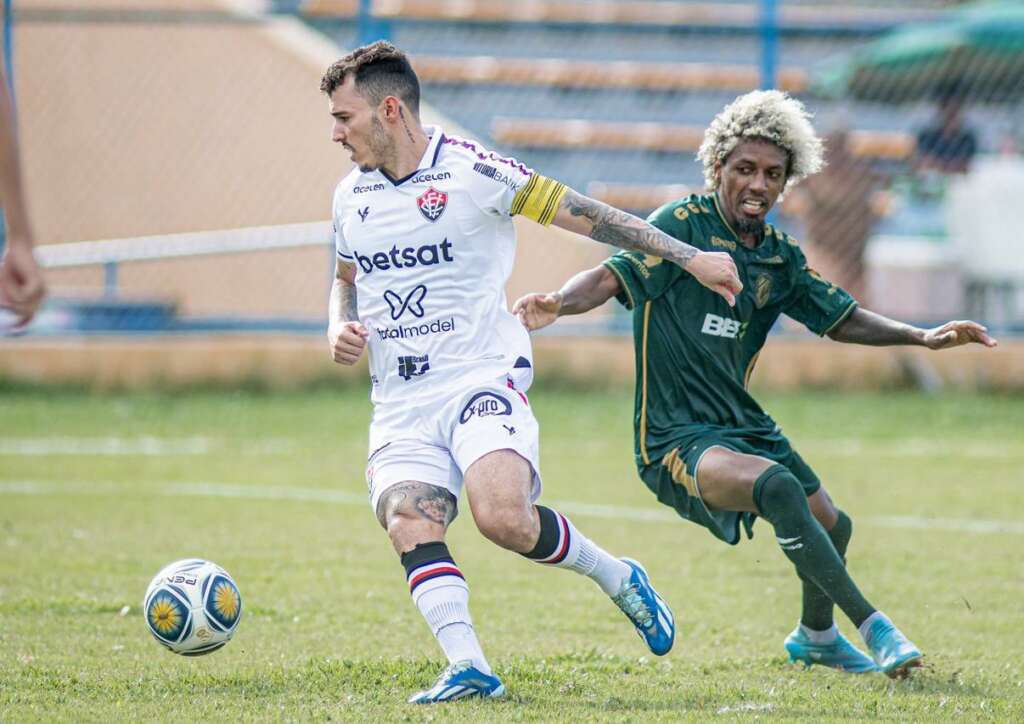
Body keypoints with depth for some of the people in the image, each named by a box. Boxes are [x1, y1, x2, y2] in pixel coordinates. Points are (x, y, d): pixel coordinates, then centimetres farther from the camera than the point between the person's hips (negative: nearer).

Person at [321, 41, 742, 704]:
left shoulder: (474, 171, -6)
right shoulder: (351, 196, 12)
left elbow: (584, 215, -1)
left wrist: (690, 258, -2)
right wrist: (340, 329, 7)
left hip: (482, 381, -5)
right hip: (401, 407, 5)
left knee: (504, 518, -27)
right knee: (409, 525, -22)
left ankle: (617, 577, -1)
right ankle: (469, 668, -25)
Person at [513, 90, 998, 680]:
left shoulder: (780, 259, 7)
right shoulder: (683, 226, -12)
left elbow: (841, 319, 16)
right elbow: (610, 277, -24)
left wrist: (923, 337, 4)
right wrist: (559, 304, -44)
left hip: (744, 425, 8)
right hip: (675, 437, -8)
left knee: (832, 527, 19)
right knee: (779, 486, -33)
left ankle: (816, 636, 50)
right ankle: (873, 627, -25)